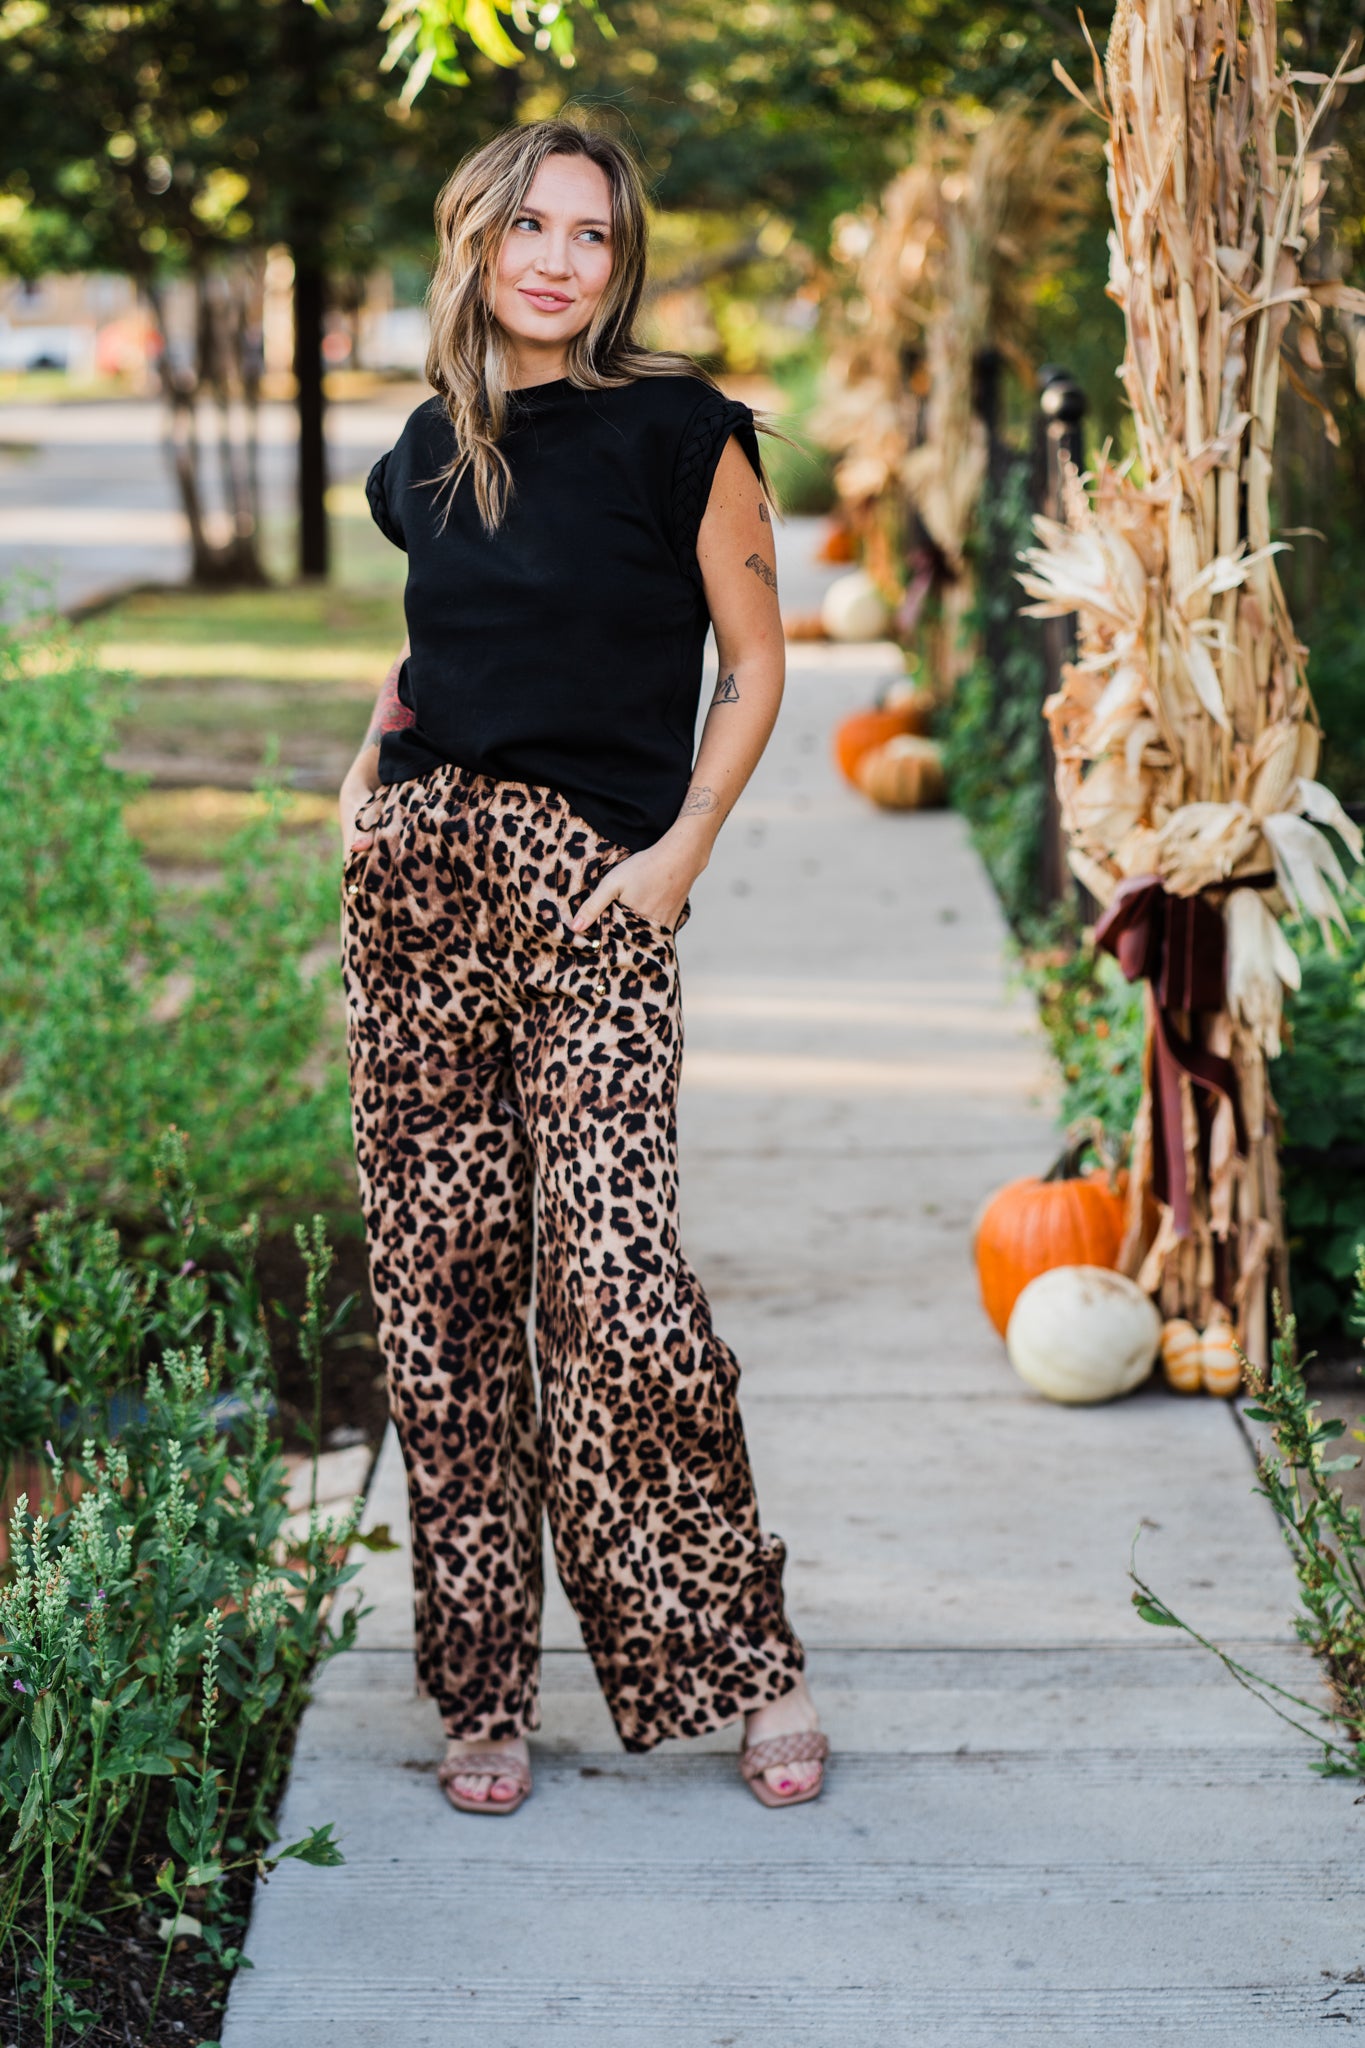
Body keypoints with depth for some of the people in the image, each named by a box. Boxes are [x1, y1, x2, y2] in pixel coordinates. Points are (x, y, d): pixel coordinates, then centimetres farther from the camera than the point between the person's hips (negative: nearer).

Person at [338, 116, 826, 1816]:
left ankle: (747, 1658, 4)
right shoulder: (433, 450, 13)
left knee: (611, 1274, -14)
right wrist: (370, 775, 11)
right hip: (419, 871, 5)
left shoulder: (679, 432, -1)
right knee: (441, 1270, 3)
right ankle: (482, 1694, 12)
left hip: (595, 893, -5)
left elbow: (753, 666, 2)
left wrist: (682, 850, -8)